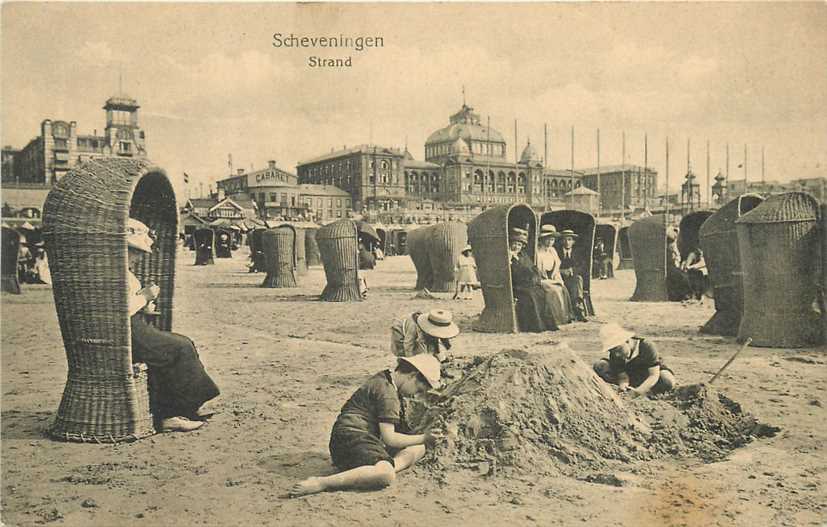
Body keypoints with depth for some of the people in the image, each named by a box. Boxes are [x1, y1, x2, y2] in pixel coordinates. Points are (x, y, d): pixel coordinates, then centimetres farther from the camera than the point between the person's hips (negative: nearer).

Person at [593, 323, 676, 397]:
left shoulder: (646, 347, -30)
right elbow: (623, 378, -20)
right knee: (599, 366, -18)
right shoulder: (614, 355, -19)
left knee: (667, 381, -39)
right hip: (631, 376, 3)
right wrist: (623, 384, -46)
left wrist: (638, 391, -48)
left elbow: (654, 375, -32)